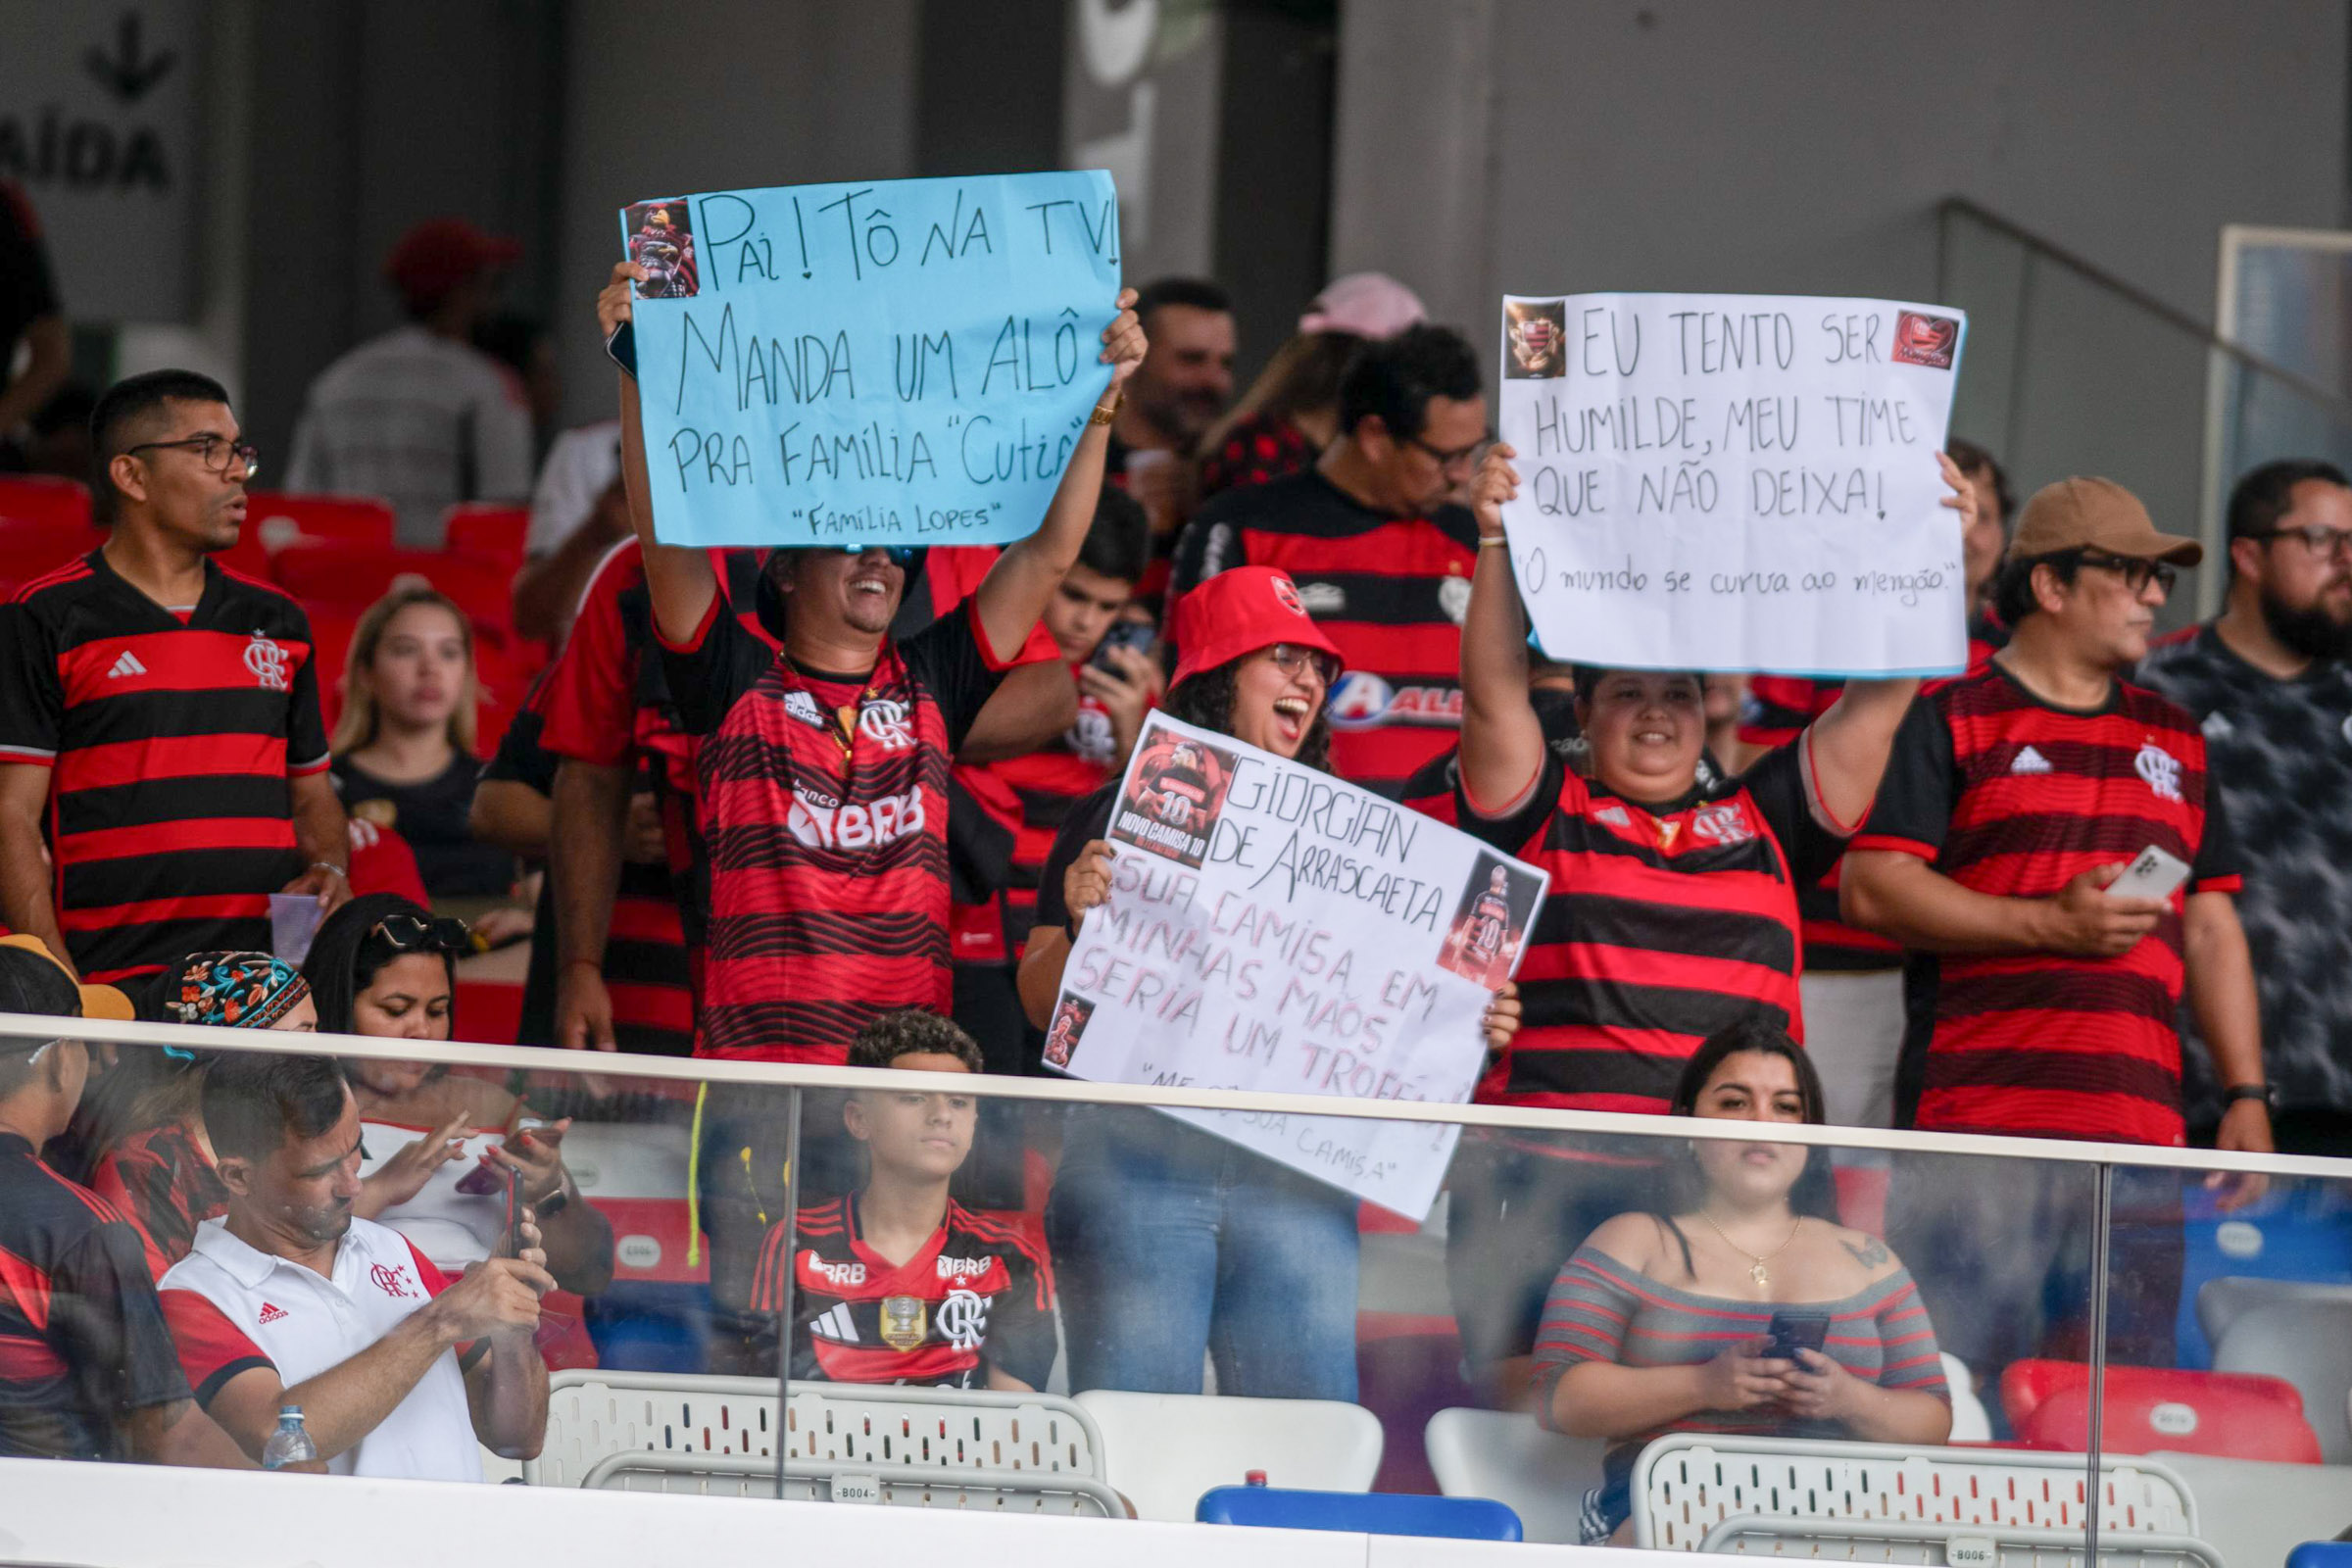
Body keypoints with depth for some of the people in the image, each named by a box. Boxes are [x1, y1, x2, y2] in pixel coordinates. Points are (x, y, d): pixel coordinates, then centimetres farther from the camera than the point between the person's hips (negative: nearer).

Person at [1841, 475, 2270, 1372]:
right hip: (1976, 1128, -5)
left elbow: (2211, 928, 23)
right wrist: (2052, 925, -12)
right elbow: (1870, 888, -6)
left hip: (2140, 1135, 5)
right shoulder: (1949, 720, 4)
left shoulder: (2174, 740, 23)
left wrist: (2247, 1096, 13)